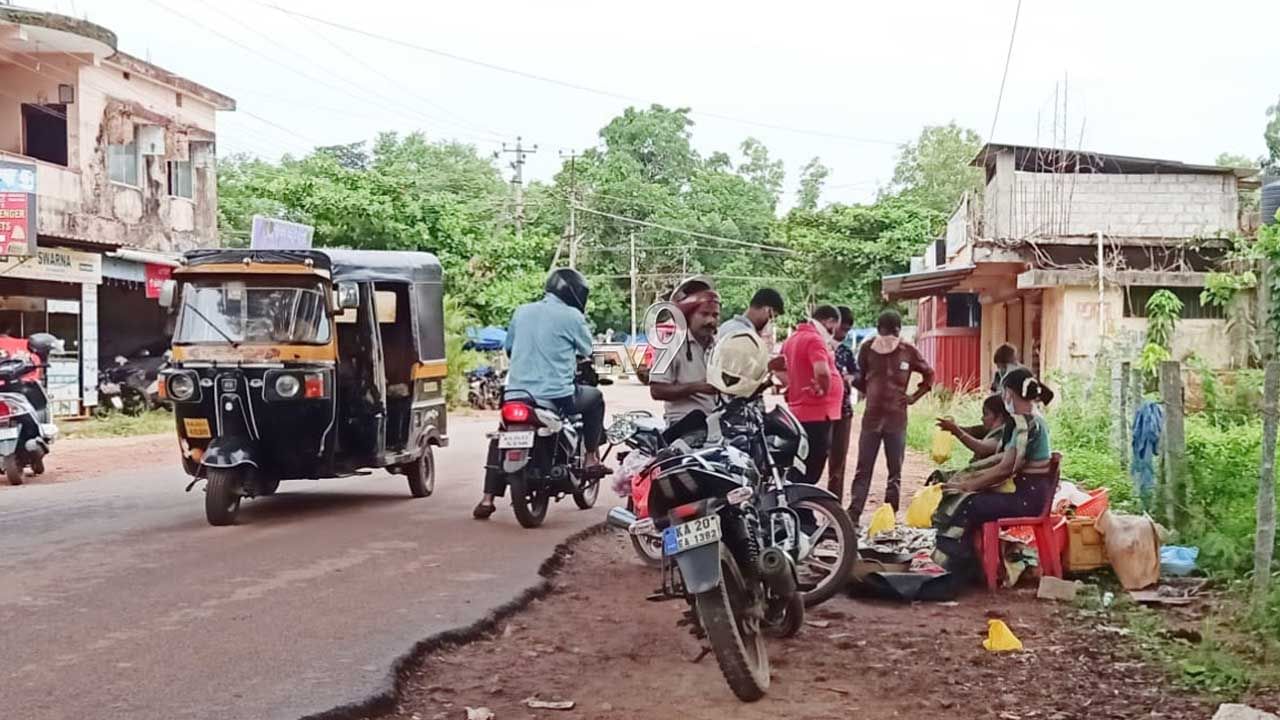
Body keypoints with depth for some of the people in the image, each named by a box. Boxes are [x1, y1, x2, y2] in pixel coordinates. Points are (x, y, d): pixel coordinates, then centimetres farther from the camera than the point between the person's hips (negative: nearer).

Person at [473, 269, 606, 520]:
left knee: (500, 438, 26)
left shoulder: (521, 311, 10)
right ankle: (591, 457, 22)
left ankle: (488, 499, 15)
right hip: (556, 395, -4)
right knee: (594, 398, 25)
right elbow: (586, 351, 7)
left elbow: (508, 347, 19)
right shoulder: (571, 316, -5)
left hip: (517, 392, 4)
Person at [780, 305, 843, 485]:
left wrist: (792, 385, 12)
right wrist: (824, 390, -13)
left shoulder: (792, 338, 14)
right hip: (817, 415, -10)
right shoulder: (815, 339, -15)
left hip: (798, 412, 10)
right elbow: (822, 371, -31)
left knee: (799, 472, 16)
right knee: (810, 474, -7)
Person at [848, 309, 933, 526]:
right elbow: (859, 376, 15)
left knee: (895, 470, 5)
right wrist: (869, 393, 5)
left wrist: (914, 397, 7)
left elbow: (929, 374, 13)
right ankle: (853, 515, -2)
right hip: (872, 416, 0)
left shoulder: (908, 351, 0)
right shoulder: (867, 348, 1)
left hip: (897, 417, 0)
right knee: (863, 469, -1)